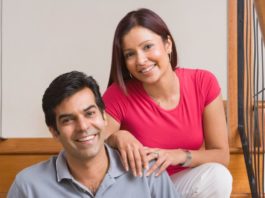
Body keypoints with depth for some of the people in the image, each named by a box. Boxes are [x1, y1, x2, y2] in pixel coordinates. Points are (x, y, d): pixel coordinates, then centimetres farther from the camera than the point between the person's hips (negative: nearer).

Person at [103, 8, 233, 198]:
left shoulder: (204, 84, -13)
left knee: (218, 176, -29)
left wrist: (179, 155, -27)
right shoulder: (118, 95, -18)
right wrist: (116, 138, -35)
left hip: (188, 182, 2)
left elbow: (222, 155, -9)